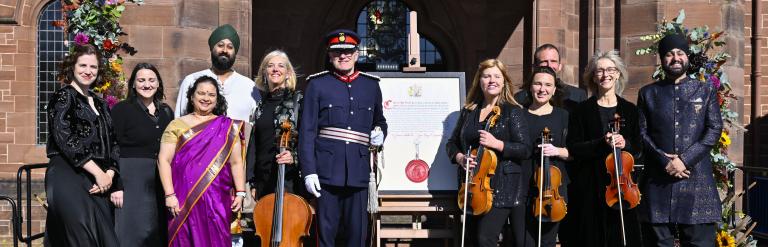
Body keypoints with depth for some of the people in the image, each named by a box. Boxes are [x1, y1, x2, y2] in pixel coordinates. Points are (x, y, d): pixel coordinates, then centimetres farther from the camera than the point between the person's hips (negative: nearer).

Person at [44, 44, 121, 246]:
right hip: (68, 178, -6)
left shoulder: (100, 104, 18)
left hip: (98, 183, 6)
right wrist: (98, 173, -13)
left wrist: (109, 174, -3)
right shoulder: (63, 97, -1)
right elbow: (66, 140, -12)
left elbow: (112, 144, 15)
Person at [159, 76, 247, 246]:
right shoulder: (177, 125, 6)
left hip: (217, 199, 0)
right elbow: (164, 160, 0)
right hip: (184, 199, 0)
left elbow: (236, 162, 5)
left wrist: (240, 193, -4)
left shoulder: (227, 127, 8)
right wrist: (169, 194, -9)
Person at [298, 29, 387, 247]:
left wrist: (379, 133, 4)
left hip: (359, 172, 2)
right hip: (327, 171, -2)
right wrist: (309, 171, -9)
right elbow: (307, 131, -1)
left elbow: (379, 120, 28)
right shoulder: (317, 84, 4)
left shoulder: (371, 85, 13)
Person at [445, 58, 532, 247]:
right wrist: (459, 157, -5)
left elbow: (525, 150, -9)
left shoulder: (513, 112, -3)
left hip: (503, 186, -6)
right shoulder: (468, 111, 11)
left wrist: (497, 144, -22)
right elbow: (452, 143, 17)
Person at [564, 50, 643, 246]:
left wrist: (625, 144, -13)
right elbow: (573, 148, -4)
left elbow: (637, 149, 9)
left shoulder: (630, 110, 9)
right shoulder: (582, 110, 2)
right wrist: (602, 143, -18)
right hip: (590, 187, -2)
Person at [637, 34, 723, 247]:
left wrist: (685, 159, -11)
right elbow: (642, 133, 4)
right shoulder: (648, 93, 12)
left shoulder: (706, 90, 12)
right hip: (657, 180, 0)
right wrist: (664, 161, -11)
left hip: (696, 178, 0)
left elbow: (715, 129, 2)